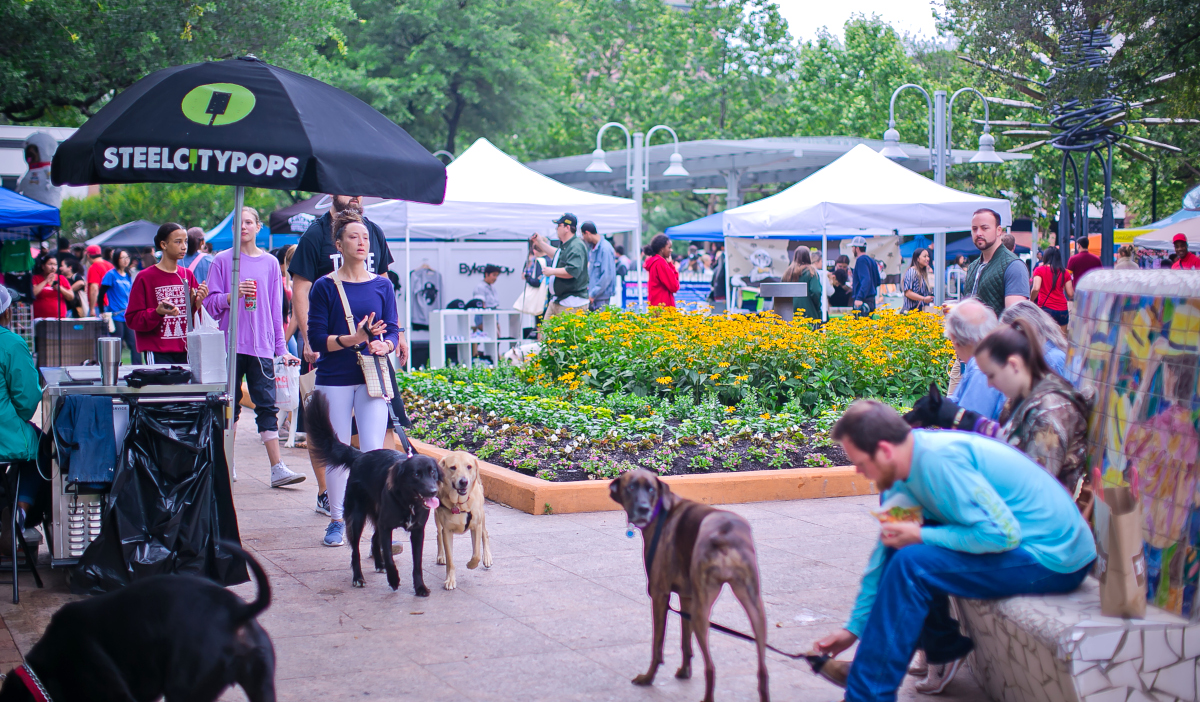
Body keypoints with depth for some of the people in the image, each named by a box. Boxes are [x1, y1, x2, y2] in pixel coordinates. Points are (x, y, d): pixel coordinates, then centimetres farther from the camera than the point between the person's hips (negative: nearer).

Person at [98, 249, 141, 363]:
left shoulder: (128, 276, 13)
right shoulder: (111, 275, -6)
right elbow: (101, 294, -7)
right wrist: (103, 312, -8)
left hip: (128, 317, 6)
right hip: (116, 316, -6)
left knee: (134, 343, 0)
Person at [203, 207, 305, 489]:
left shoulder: (270, 263, 9)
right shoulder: (223, 261, 4)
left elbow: (276, 308, 10)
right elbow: (210, 303, 1)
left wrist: (281, 348, 7)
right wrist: (233, 295, -18)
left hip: (261, 346, 1)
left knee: (267, 406, -3)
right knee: (230, 404, 6)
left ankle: (277, 469, -6)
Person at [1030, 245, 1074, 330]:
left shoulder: (1039, 270, 0)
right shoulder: (1065, 272, 7)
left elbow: (1036, 289, -14)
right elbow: (1070, 294, 5)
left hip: (1046, 308, -3)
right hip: (1062, 310, 3)